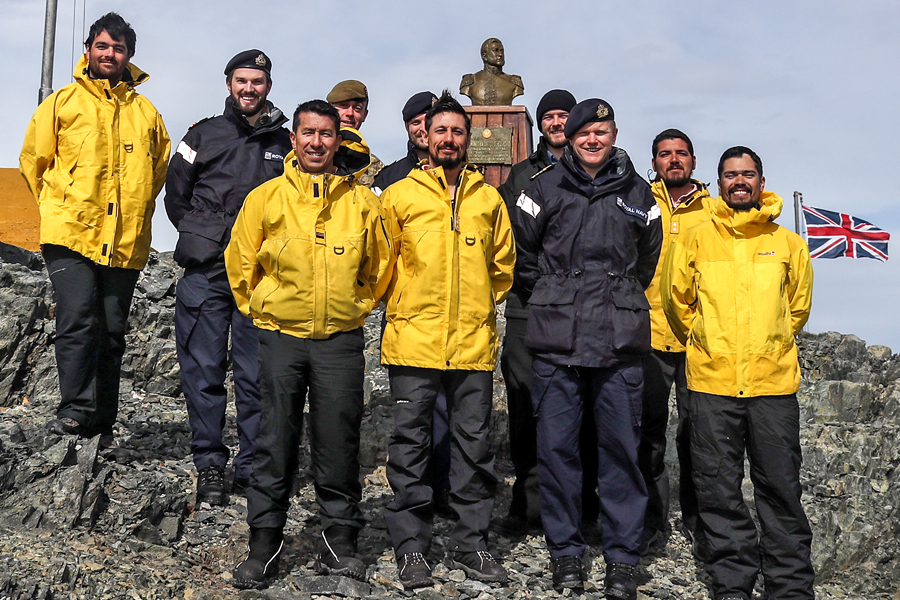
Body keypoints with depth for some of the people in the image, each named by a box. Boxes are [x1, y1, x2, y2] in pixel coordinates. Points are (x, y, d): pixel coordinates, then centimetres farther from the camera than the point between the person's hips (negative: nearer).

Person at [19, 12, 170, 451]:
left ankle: (101, 424, 13)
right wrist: (59, 206, 9)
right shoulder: (62, 102, 8)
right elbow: (33, 160, 12)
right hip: (70, 234, -2)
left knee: (112, 332, 6)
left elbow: (160, 168, 24)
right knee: (78, 318, -18)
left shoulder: (146, 112, 15)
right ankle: (75, 409, -12)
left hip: (126, 243, 3)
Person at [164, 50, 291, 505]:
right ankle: (209, 466, 13)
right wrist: (201, 237, 8)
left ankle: (252, 468, 12)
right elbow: (175, 195, 15)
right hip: (205, 273, 0)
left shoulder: (285, 142, 12)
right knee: (204, 370, 2)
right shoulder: (203, 135, 11)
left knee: (256, 373, 1)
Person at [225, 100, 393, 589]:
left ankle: (340, 541, 18)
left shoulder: (362, 201, 3)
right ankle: (264, 542, 15)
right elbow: (240, 260, 12)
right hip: (280, 335, 0)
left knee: (339, 443, 5)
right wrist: (259, 307, 12)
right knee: (275, 442, 4)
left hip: (341, 338, 0)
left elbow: (379, 265, 15)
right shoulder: (266, 197, 1)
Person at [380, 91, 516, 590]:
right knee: (410, 443, 2)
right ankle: (411, 547, 13)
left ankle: (469, 542, 20)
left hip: (474, 342, 2)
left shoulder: (489, 199, 11)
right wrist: (407, 305, 7)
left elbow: (502, 265, 19)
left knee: (474, 444, 8)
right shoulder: (399, 195, 4)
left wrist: (477, 306, 13)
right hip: (413, 339, -2)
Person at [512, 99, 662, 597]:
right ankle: (564, 551, 18)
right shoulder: (545, 189, 6)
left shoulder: (636, 192, 11)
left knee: (621, 445, 3)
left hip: (619, 340, 1)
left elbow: (649, 254, 24)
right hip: (555, 339, 0)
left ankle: (622, 557, 15)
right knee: (556, 445, 3)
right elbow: (522, 251, 13)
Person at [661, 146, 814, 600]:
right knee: (719, 490, 4)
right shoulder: (694, 240, 6)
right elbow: (677, 300, 13)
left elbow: (798, 307, 19)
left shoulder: (788, 244, 9)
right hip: (712, 381, 0)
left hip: (774, 382, 1)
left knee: (780, 487, 5)